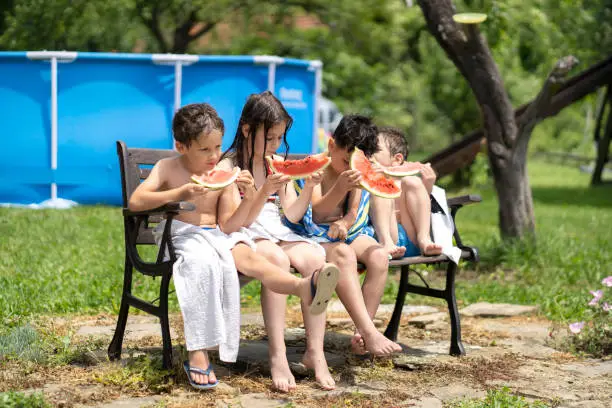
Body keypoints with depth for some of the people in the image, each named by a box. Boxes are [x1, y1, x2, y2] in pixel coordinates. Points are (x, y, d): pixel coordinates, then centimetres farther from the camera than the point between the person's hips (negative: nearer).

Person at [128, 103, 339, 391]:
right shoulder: (167, 169, -1)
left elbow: (227, 227, 1)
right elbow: (135, 202, -14)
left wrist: (248, 199, -16)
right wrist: (179, 193, -25)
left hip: (216, 236, 3)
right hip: (181, 234, -3)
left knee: (244, 254, -30)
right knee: (204, 261, -37)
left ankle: (304, 287, -58)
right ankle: (197, 354, -40)